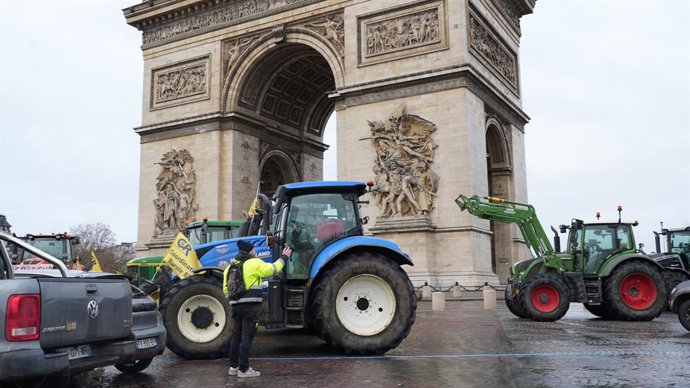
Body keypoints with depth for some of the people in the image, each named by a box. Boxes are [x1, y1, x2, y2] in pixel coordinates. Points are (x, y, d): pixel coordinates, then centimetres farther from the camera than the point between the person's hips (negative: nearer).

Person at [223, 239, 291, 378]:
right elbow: (273, 269, -1)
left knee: (236, 336, 15)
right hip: (250, 305, -7)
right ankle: (243, 369, -1)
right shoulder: (254, 263, -7)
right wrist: (284, 257, 12)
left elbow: (226, 289, 13)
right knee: (247, 337, -3)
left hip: (236, 306, 7)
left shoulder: (230, 267, 14)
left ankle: (233, 367, 22)